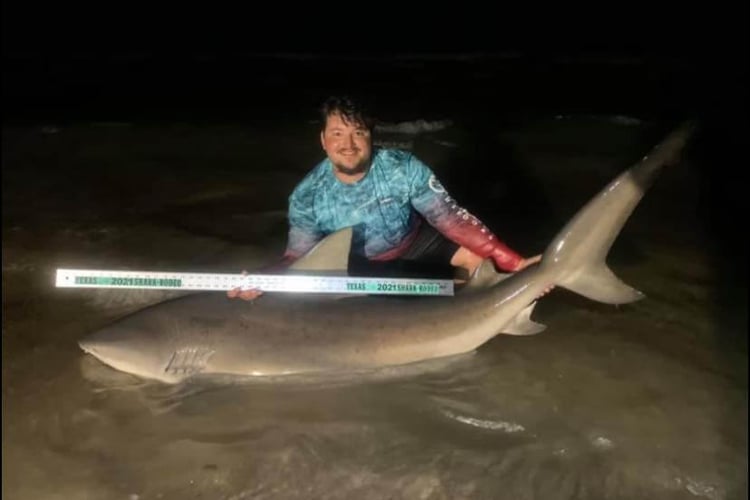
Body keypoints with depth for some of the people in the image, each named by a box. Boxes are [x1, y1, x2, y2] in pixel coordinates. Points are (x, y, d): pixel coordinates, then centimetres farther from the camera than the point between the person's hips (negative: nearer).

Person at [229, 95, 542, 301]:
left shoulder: (403, 168, -31)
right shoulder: (307, 197, -27)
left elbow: (451, 219, -31)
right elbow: (297, 257, -21)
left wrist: (513, 262, -38)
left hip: (414, 241, 0)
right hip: (362, 264, 1)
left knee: (476, 256, -18)